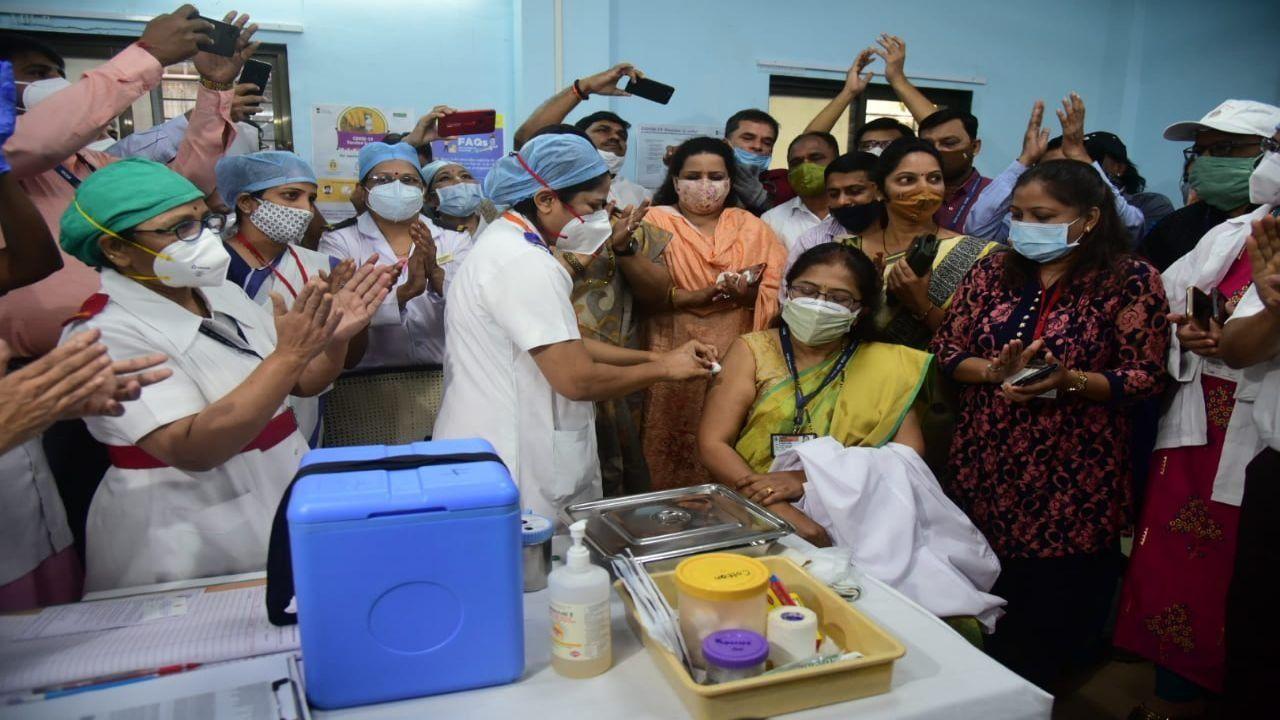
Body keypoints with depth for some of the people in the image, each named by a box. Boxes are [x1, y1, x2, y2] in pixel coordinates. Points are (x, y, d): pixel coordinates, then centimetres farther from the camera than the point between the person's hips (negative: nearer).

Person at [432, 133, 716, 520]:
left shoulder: (508, 243, 10)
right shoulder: (524, 263, -22)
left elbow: (565, 344, 14)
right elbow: (577, 380, -24)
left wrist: (655, 355, 8)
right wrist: (663, 368, -9)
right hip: (512, 471, -10)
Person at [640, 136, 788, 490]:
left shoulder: (750, 226, 13)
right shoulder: (656, 221, 4)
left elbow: (781, 285, 3)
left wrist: (748, 294, -16)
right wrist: (701, 296, -17)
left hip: (739, 354, 2)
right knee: (676, 449, -1)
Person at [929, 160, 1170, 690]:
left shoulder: (1130, 281, -6)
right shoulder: (992, 271, 5)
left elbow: (1146, 377, -8)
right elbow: (946, 348, 5)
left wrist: (1070, 380, -24)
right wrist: (995, 372, -15)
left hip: (1071, 480, -3)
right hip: (984, 470, 4)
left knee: (1051, 619, 9)